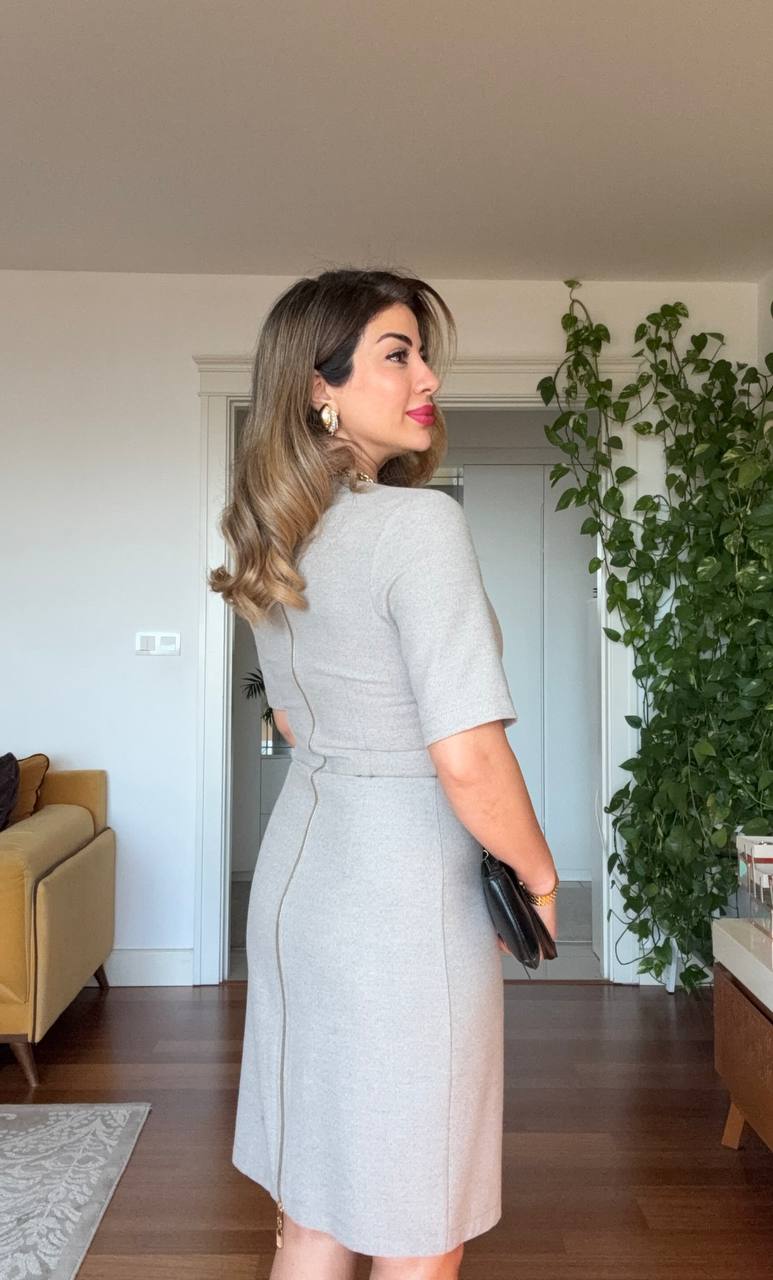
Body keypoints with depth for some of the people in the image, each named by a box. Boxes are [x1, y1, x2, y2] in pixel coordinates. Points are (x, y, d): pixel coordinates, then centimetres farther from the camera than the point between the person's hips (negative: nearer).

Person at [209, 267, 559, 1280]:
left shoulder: (277, 542, 6)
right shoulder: (419, 522, -20)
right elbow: (467, 758, -24)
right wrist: (540, 873, -7)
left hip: (296, 876, 8)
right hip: (404, 901, -8)